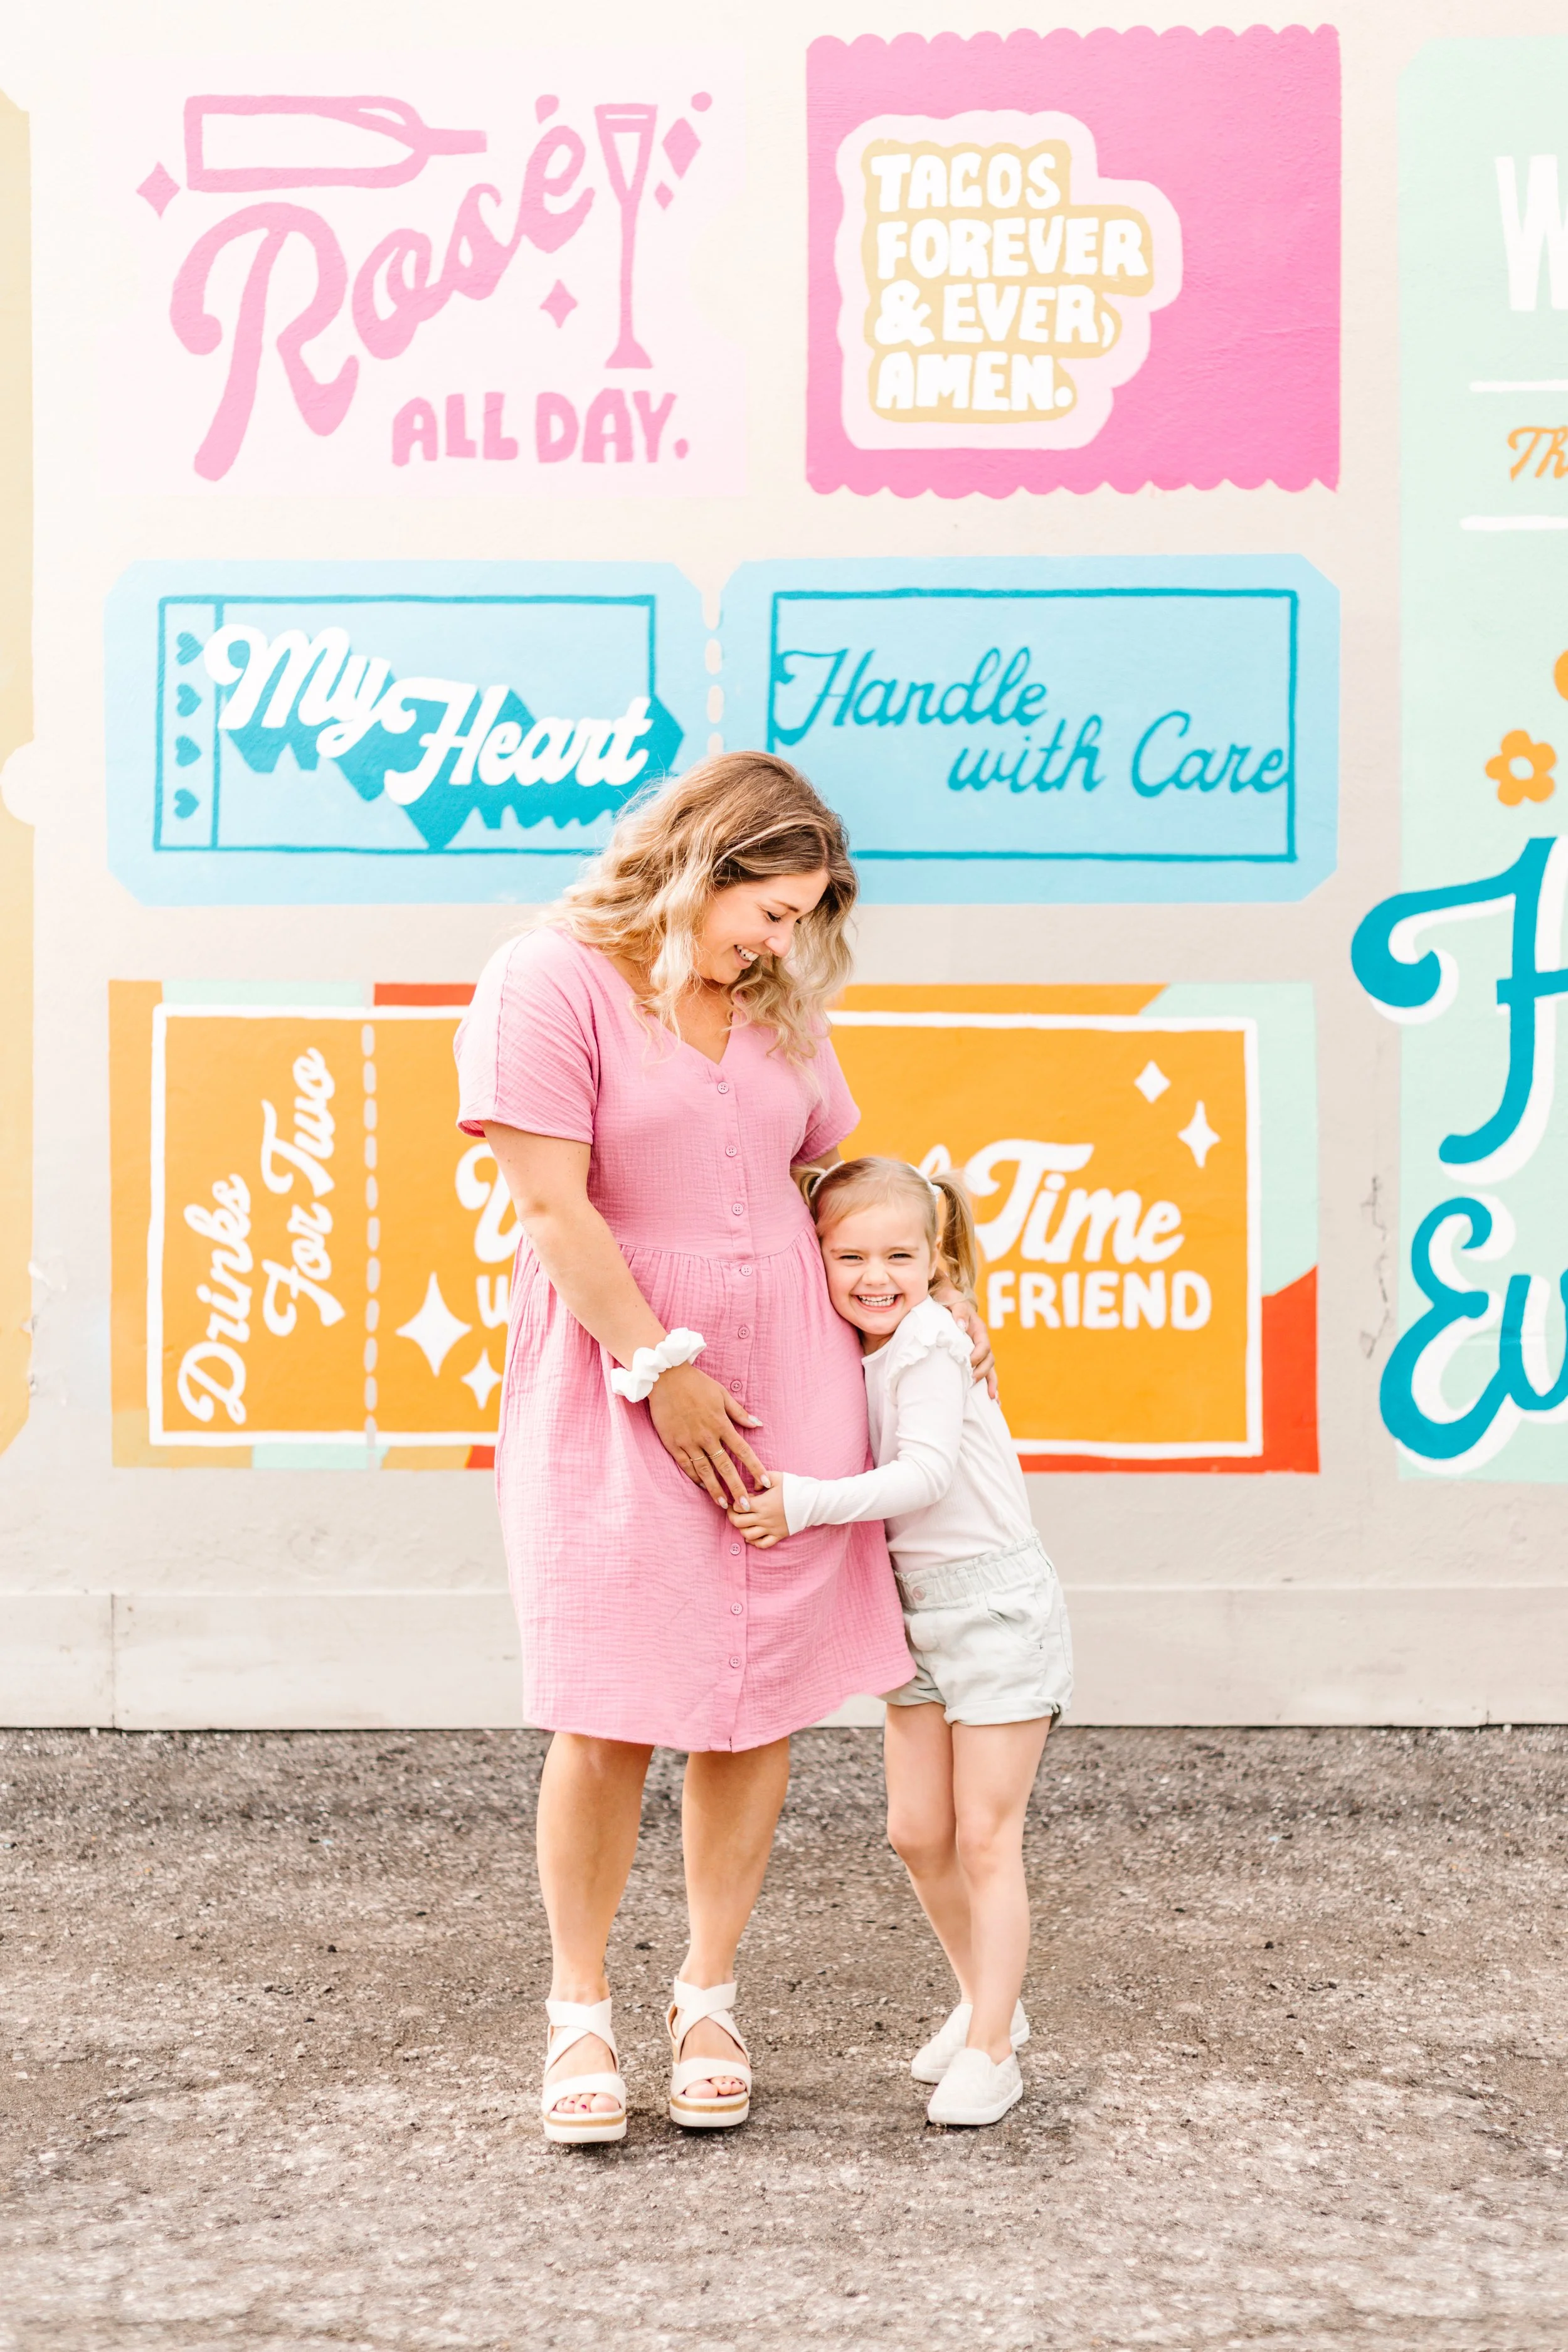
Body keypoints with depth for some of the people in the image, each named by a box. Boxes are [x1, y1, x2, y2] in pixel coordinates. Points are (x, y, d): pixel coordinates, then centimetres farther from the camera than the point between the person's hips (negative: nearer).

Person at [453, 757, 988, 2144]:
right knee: (609, 1719, -3)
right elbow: (552, 1206, -13)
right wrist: (662, 1370, -14)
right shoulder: (552, 980, -8)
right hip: (618, 1388, -5)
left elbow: (848, 1168, 25)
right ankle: (581, 2012, 17)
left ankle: (709, 1999, 22)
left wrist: (941, 1291, 16)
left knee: (762, 1706, 5)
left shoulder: (778, 1011, 13)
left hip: (789, 1389, 6)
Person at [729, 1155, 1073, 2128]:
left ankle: (991, 2050, 9)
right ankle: (989, 2000, 30)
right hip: (917, 1611, 8)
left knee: (985, 1837, -2)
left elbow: (925, 1475, -28)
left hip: (997, 1601, -8)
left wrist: (803, 1503, -31)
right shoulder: (848, 1353, 5)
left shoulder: (927, 1346, -18)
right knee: (916, 1831, 9)